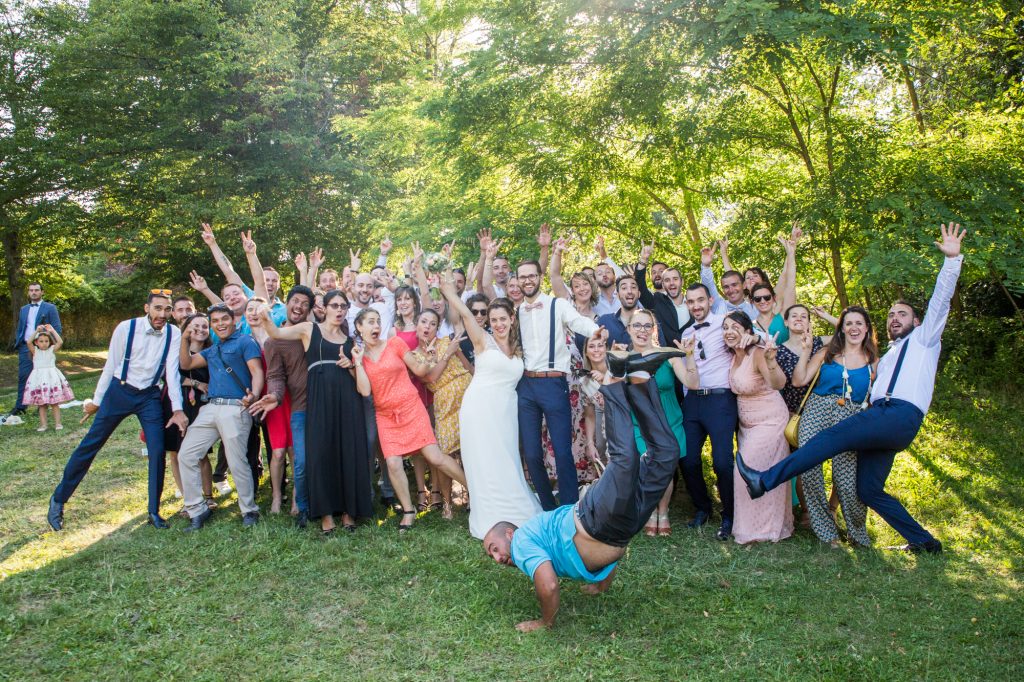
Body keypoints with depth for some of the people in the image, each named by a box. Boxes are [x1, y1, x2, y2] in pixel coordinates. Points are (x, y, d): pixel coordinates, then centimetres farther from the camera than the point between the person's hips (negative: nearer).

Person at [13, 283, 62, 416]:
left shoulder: (50, 308, 1)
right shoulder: (23, 309, 16)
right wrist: (18, 343, 8)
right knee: (23, 376, 0)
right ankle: (20, 406, 4)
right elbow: (19, 328, 21)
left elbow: (57, 329, -3)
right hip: (25, 347, 4)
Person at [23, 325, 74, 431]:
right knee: (41, 404, 5)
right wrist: (37, 331, -18)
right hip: (39, 378, 1)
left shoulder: (52, 350, 3)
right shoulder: (35, 351, 3)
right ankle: (43, 424, 10)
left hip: (52, 377, -1)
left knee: (55, 403, 1)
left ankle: (57, 423, 6)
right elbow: (29, 343, -14)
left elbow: (60, 342, -13)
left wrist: (52, 330, -11)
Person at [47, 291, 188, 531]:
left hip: (150, 396, 1)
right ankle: (58, 500, 22)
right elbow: (111, 366, -4)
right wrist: (96, 400, 3)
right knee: (89, 445, 4)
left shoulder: (174, 334, -9)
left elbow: (172, 372, -10)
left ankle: (154, 511, 12)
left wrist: (177, 409, -17)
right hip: (120, 392, -1)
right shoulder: (126, 328, -13)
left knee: (157, 452, -4)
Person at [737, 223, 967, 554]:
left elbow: (940, 300, 3)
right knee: (869, 490, 4)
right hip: (879, 416, 8)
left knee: (832, 437, -24)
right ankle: (923, 541, 15)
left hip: (902, 416, -8)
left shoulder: (923, 339, 15)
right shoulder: (886, 357, 35)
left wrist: (952, 259, -8)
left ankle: (765, 480, -29)